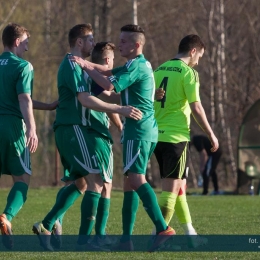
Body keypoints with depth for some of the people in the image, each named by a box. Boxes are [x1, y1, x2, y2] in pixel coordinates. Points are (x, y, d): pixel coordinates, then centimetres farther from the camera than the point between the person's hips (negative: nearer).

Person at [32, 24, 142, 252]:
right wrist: (120, 110, -24)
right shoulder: (72, 65, -12)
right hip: (73, 129, -11)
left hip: (71, 130, 11)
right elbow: (86, 100, -21)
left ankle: (46, 226, 18)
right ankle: (84, 239, -16)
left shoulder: (77, 65, 20)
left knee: (81, 182, 18)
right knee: (95, 181, -14)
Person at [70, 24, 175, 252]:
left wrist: (86, 67, -10)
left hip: (139, 129, -10)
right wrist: (86, 64, 8)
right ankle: (126, 238, 10)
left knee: (136, 179, -18)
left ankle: (163, 228, -29)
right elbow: (108, 72, 23)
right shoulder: (141, 65, 19)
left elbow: (109, 85, -20)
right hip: (147, 130, 10)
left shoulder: (137, 66, -11)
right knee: (130, 181, 10)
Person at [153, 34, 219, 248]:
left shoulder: (159, 70, 12)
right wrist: (211, 135, -5)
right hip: (177, 136, -7)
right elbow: (196, 108, -11)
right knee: (171, 188, -4)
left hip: (157, 135, 7)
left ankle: (190, 233, 23)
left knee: (178, 185, 17)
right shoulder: (188, 72, -8)